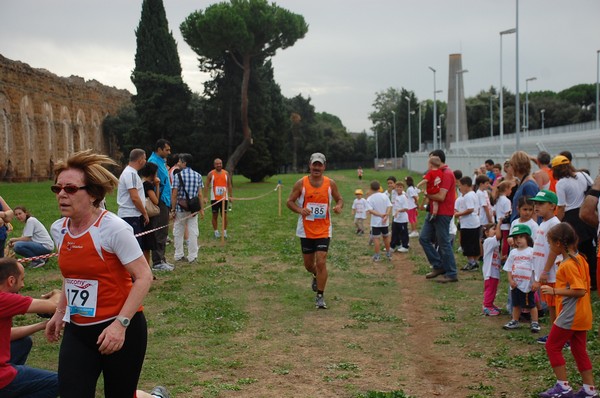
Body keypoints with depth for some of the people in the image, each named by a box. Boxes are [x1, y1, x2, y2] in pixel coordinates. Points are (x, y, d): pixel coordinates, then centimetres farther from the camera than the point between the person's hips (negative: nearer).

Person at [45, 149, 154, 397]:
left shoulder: (113, 228, -18)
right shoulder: (58, 229, 3)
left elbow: (143, 277, -18)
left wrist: (121, 323, -24)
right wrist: (59, 312, 16)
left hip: (121, 329, -5)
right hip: (76, 331, 6)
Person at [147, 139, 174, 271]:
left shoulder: (161, 161, 16)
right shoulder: (154, 162, -15)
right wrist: (159, 198, -19)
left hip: (165, 201, 10)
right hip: (160, 201, -10)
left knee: (163, 232, 15)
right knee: (160, 233, -6)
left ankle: (161, 259, 22)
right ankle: (157, 262, -2)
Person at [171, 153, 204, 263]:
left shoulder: (178, 176, -8)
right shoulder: (198, 175, 2)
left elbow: (174, 195, -10)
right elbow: (200, 194, 1)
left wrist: (173, 209, -4)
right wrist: (201, 209, 7)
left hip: (180, 208, -2)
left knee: (178, 232, 11)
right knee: (193, 232, 5)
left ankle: (178, 255, 17)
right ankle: (192, 256, 6)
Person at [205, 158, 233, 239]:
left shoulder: (226, 173, 6)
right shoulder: (211, 174, -1)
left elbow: (229, 185, 11)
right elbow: (207, 185, -1)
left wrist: (231, 196, 6)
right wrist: (205, 197, -8)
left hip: (224, 198, 2)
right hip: (214, 198, -2)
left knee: (224, 215, 2)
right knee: (215, 215, 3)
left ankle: (225, 232, 10)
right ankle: (216, 232, 10)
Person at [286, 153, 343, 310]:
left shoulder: (330, 183, -2)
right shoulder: (301, 183, -5)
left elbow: (340, 199, 10)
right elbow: (290, 201, -1)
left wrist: (339, 206, -14)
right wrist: (300, 210, -21)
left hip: (323, 230, -1)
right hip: (306, 230, 1)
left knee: (321, 262, -11)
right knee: (308, 264, 11)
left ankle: (320, 296, 1)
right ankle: (316, 276, 48)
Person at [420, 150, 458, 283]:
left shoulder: (447, 174, -16)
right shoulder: (439, 173, 15)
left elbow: (440, 197, -23)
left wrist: (427, 194, -10)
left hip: (443, 214, -10)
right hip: (434, 212, 10)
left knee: (444, 243, -3)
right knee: (424, 238, 8)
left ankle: (451, 274, 6)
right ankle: (438, 266, 15)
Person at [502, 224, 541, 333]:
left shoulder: (531, 252, -8)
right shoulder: (513, 252, 5)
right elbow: (509, 268, 6)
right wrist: (510, 280, -5)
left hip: (528, 284, -5)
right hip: (515, 284, 5)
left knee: (531, 304, 6)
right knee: (516, 304, 17)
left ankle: (535, 323, 15)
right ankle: (515, 322, 29)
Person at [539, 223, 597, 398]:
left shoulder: (568, 265, -21)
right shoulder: (579, 258, 8)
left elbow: (580, 290, -26)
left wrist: (554, 291, -22)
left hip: (570, 316, -9)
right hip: (582, 315, 9)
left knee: (552, 346, 3)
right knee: (579, 349, 14)